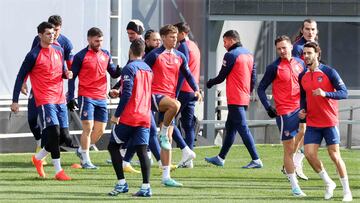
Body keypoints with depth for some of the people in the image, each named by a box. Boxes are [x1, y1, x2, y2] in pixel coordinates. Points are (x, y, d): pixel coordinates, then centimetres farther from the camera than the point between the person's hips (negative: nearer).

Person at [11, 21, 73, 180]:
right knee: (54, 132, -15)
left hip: (60, 99, 7)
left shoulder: (59, 50, 11)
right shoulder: (34, 55, -8)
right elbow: (20, 77, -4)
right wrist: (15, 101, -7)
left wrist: (67, 74, -1)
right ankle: (58, 171, -9)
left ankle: (38, 158, 26)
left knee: (63, 136, 5)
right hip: (44, 100, -7)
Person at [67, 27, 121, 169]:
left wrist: (118, 71, -10)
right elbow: (72, 77, -2)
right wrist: (71, 98, -8)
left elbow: (113, 73, 15)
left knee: (100, 129, 6)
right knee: (88, 127, -9)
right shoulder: (81, 56, -5)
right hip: (86, 97, -6)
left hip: (101, 98, 6)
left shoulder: (106, 55, 11)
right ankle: (85, 160, -2)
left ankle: (82, 151, 25)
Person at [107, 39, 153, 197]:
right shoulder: (148, 69, 14)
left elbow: (127, 94, -16)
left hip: (129, 117, -6)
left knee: (113, 147, 6)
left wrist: (117, 114, -11)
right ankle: (146, 186, -8)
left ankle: (121, 183, 0)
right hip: (145, 117, 6)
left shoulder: (129, 68, -9)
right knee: (142, 150, 2)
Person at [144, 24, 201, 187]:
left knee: (168, 140, 4)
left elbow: (187, 74, 19)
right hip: (156, 95, -6)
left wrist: (196, 90, 3)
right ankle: (163, 134, -16)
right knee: (175, 105, -39)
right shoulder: (155, 55, -5)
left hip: (170, 96, 6)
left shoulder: (179, 57, 12)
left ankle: (166, 176, 6)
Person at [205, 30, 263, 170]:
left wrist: (210, 83, 11)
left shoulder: (231, 55, -13)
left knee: (243, 129, -10)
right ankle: (220, 158, 25)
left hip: (235, 100, -9)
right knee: (230, 128, 16)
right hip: (245, 98, 9)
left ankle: (256, 160, -15)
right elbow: (253, 78, 14)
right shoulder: (249, 54, 12)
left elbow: (221, 77, -8)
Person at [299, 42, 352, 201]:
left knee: (334, 155, -3)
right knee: (309, 154, -7)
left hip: (329, 122, -5)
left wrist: (325, 94, -27)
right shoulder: (302, 76, 7)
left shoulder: (329, 72, -9)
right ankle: (328, 184, 13)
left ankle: (347, 191, 10)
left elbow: (344, 92, -13)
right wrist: (302, 110, 2)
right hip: (312, 123, 5)